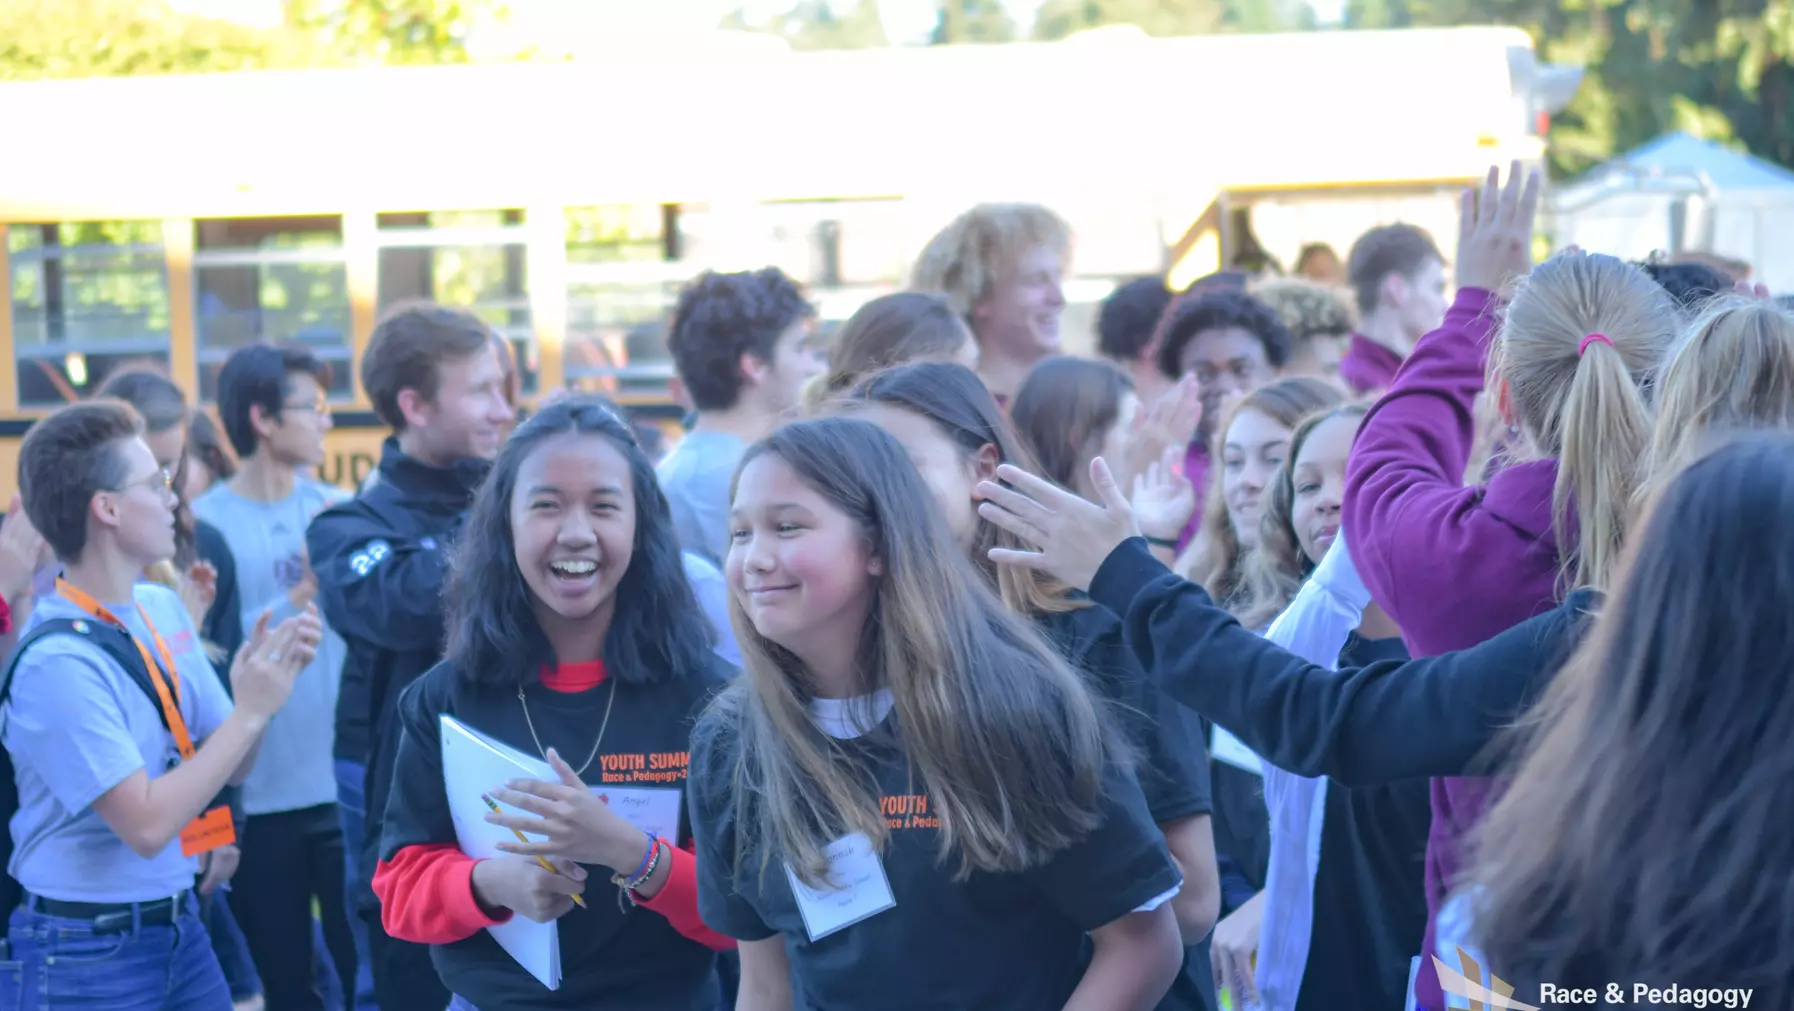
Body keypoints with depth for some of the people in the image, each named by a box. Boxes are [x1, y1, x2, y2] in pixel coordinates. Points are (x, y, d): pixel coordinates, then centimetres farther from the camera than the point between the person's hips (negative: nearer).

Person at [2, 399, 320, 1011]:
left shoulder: (164, 608, 3)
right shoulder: (57, 661, -20)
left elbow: (230, 767, 9)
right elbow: (147, 824, -22)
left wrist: (270, 678, -8)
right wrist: (251, 711, -18)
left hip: (180, 927, 7)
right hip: (85, 953, -7)